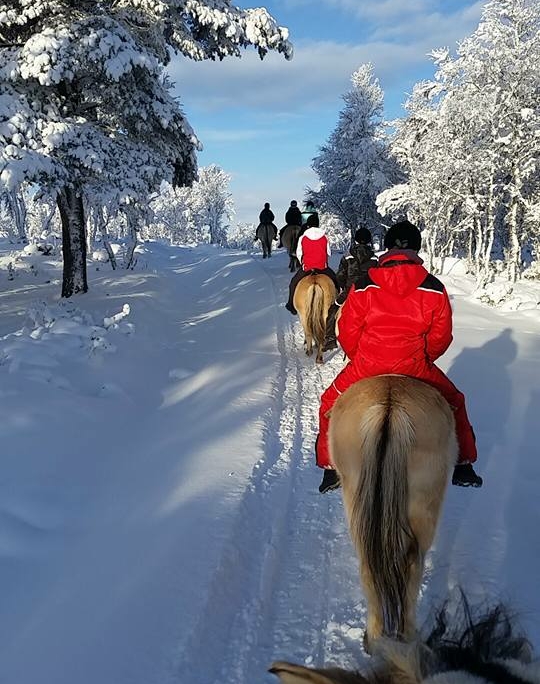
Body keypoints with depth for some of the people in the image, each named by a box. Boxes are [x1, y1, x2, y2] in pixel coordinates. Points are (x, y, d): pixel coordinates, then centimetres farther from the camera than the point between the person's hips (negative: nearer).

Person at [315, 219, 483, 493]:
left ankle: (331, 471, 21)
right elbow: (442, 336, 2)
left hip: (366, 368, 0)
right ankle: (462, 468, 31)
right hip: (415, 369, 1)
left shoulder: (364, 286, -7)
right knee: (453, 403, 26)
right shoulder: (434, 288, -5)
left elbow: (347, 333, -2)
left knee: (331, 406, 22)